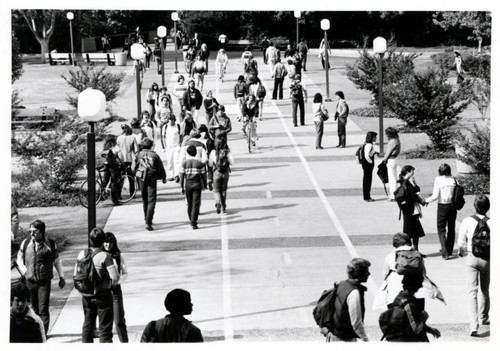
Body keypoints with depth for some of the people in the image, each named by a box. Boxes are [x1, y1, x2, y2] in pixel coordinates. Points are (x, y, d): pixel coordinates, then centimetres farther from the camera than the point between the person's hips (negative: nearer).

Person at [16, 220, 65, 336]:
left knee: (43, 310, -9)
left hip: (44, 282, -2)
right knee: (34, 309, 11)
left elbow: (57, 262, 10)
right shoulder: (26, 243, 3)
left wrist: (61, 277, 14)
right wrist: (24, 272, -1)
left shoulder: (50, 244, -1)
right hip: (29, 281, 2)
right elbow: (19, 259, 14)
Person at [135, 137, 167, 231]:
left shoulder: (138, 155, -3)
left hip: (142, 179, 2)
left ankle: (147, 219, 35)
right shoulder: (154, 155, -6)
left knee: (145, 200, 20)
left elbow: (134, 168, 1)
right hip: (152, 179, -2)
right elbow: (161, 167, 1)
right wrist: (164, 177, 18)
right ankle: (148, 222, -15)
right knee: (151, 201, -4)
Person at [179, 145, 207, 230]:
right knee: (196, 204, -3)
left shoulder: (184, 163, -1)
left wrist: (182, 187, 4)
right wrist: (205, 185, 13)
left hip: (188, 184, 1)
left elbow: (182, 176, -2)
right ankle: (194, 223, -11)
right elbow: (203, 175, 0)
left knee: (189, 204, 16)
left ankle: (192, 221, 28)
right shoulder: (200, 163, -1)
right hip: (197, 184, -1)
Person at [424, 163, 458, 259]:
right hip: (453, 205, 4)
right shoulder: (453, 180, -1)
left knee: (441, 230, 3)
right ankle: (449, 250, 29)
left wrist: (426, 200, 1)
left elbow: (435, 196, -14)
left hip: (442, 206, -4)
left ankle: (445, 252, -8)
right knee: (451, 228, 18)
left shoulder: (438, 180, -11)